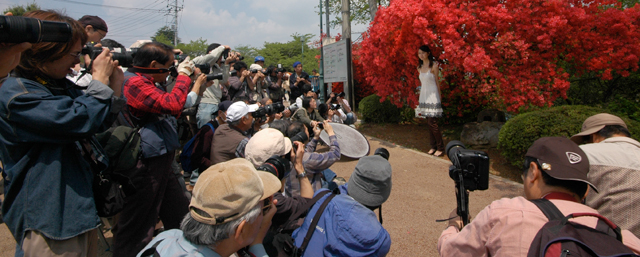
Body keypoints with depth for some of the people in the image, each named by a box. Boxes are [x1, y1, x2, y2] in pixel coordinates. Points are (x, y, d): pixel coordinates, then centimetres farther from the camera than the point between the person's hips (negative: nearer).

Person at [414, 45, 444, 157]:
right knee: (429, 123, 8)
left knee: (432, 122, -10)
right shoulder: (420, 67, 12)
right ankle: (433, 146, 16)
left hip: (432, 96, -6)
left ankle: (440, 148, 1)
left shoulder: (434, 65, -6)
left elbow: (437, 82, -4)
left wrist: (439, 98, -3)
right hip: (424, 96, 6)